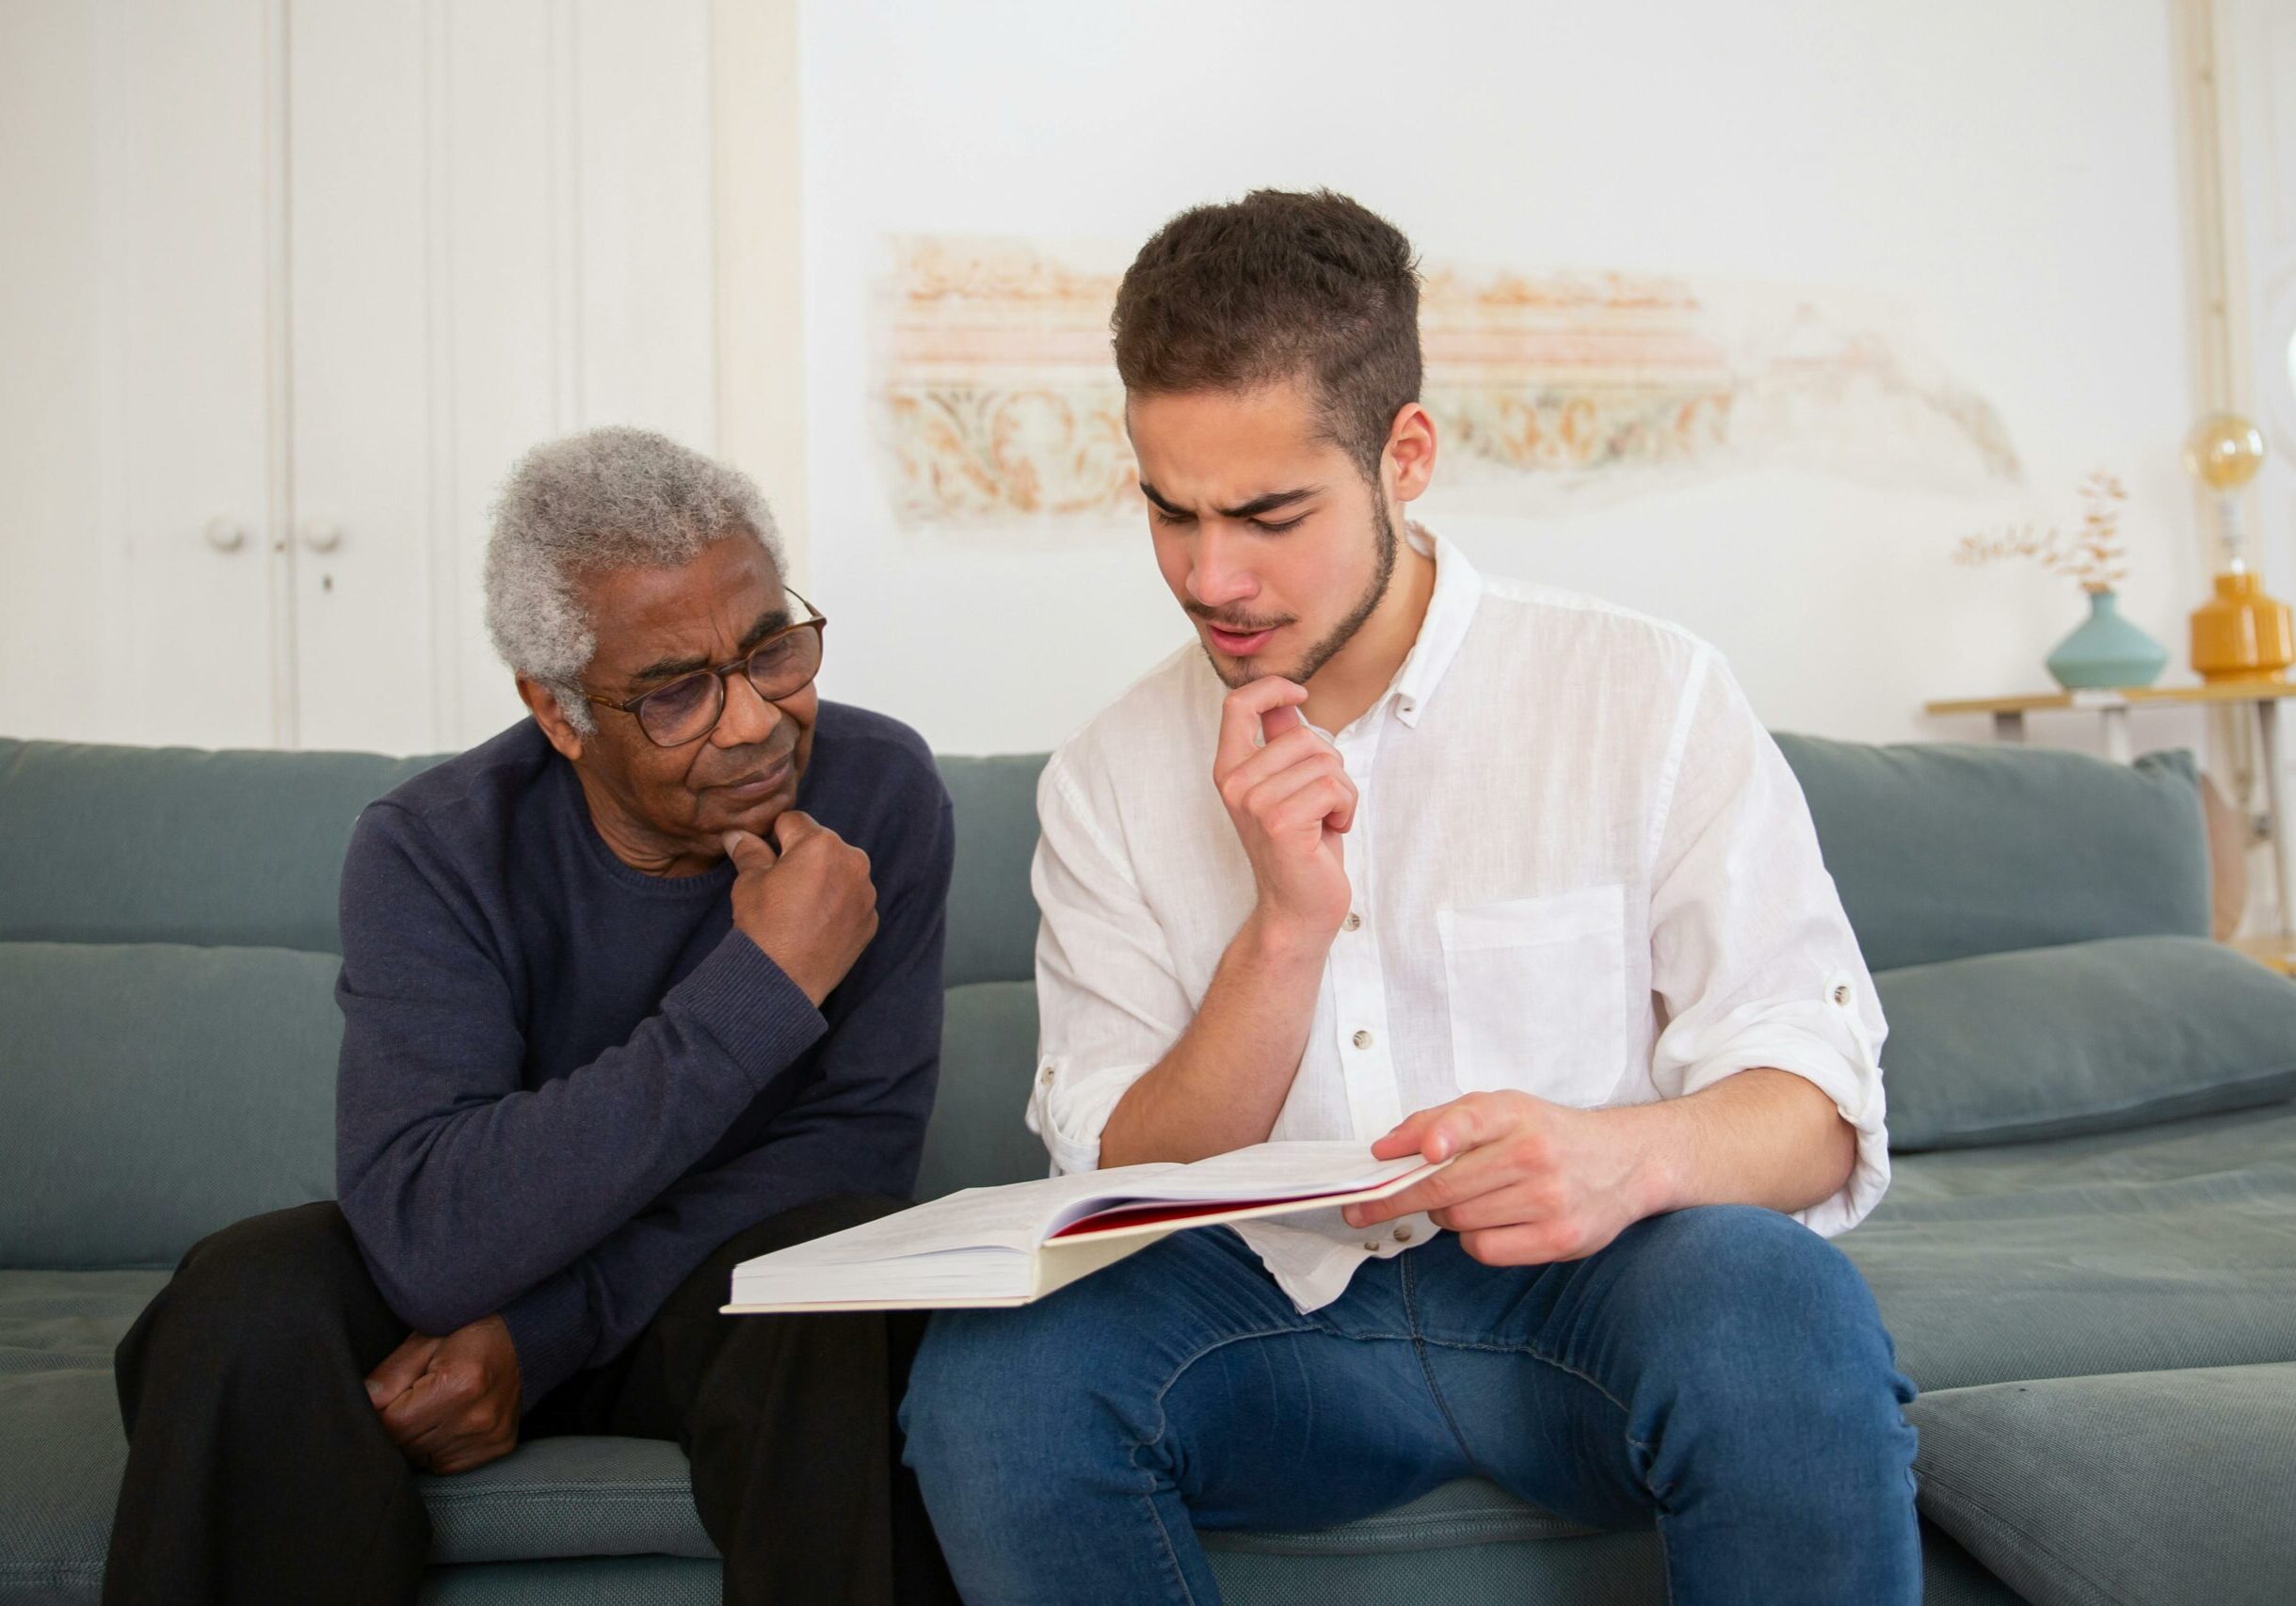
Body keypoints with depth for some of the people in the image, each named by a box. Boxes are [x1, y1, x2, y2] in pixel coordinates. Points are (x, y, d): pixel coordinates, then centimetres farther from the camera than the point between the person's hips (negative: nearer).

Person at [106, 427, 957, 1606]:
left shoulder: (878, 790, -14)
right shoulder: (430, 853, -19)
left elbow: (858, 1141, -14)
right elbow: (430, 1239, -31)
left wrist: (539, 1329, -24)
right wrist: (763, 984, -35)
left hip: (721, 1292, 1)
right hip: (470, 1282, 0)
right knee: (249, 1299, -30)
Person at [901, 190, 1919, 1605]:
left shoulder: (1645, 693, -3)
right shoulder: (1107, 782, 4)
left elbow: (1815, 1100, -5)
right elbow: (1123, 1183, 0)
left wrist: (1628, 1154, -29)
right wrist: (1288, 924, -16)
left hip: (1581, 1283, -2)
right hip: (1279, 1306, 2)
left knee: (1769, 1299, -35)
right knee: (991, 1369, -26)